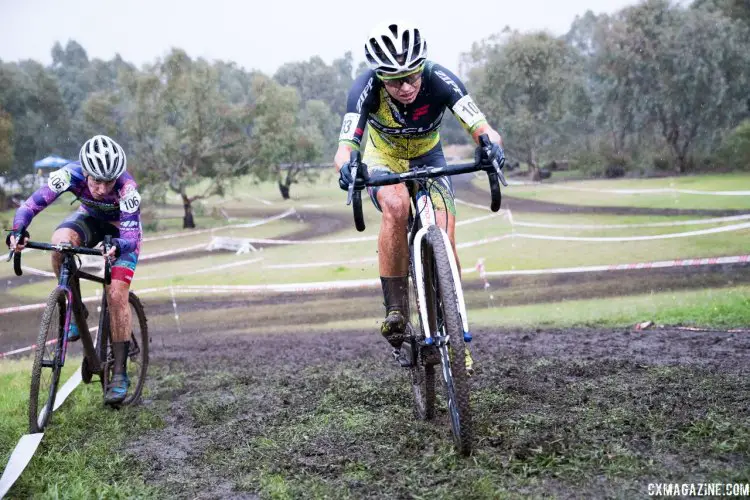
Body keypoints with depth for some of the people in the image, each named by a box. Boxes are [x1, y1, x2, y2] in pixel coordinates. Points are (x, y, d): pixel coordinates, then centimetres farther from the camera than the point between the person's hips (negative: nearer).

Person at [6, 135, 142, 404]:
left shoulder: (127, 187, -38)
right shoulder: (71, 174, -31)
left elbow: (132, 236, -38)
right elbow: (32, 203, -31)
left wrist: (117, 246, -60)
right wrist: (18, 231, -49)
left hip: (122, 227, -3)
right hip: (90, 217, 3)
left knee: (116, 295, -17)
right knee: (60, 241, -31)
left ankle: (120, 373, -6)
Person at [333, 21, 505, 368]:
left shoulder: (439, 80, -32)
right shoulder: (366, 88, -32)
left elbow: (482, 128, -40)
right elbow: (345, 148, -39)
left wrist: (490, 144, -63)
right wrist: (346, 167, -62)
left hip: (428, 158, 1)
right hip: (383, 158, -1)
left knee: (444, 241, -17)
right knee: (396, 206, -36)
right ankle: (395, 310, -24)